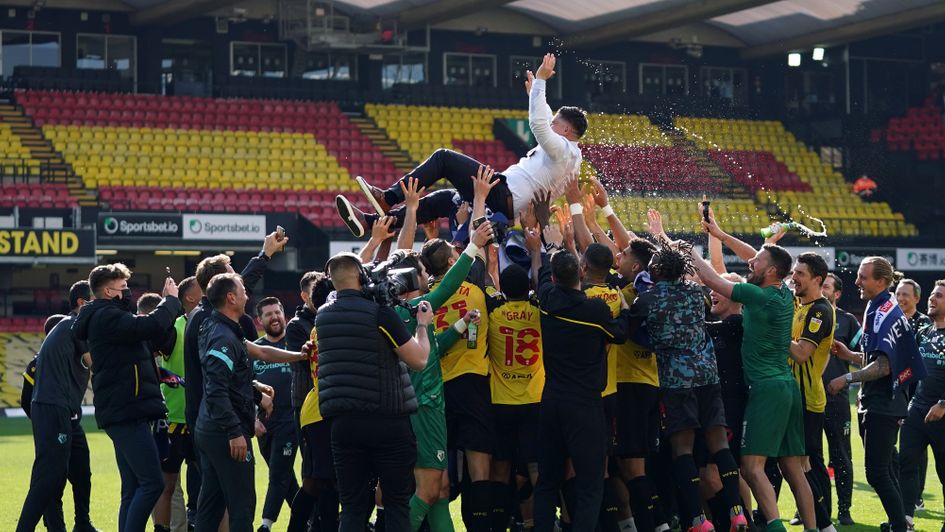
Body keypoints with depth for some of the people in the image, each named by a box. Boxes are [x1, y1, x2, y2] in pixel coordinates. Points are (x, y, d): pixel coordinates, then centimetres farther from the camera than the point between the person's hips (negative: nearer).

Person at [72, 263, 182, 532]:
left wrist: (168, 303, 11)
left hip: (124, 413, 11)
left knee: (133, 489, 9)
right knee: (152, 482, -15)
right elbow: (152, 326, -24)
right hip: (127, 412, -11)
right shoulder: (107, 317, -13)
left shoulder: (107, 318, 21)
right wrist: (171, 300, -7)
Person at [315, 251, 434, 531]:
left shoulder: (322, 316, 9)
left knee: (352, 508, 6)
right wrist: (423, 325, 10)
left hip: (342, 422, 5)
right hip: (387, 421, -5)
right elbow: (419, 360, -6)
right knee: (397, 505, 2)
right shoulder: (380, 312, -10)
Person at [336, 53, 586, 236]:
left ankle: (388, 197, -11)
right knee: (440, 200, 13)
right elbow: (545, 124, 36)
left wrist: (540, 80, -19)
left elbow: (538, 124, -23)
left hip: (502, 194, -11)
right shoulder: (571, 153, 19)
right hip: (508, 208, 11)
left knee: (443, 158, -8)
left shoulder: (562, 148, -10)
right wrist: (535, 94, 45)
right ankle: (370, 222, 9)